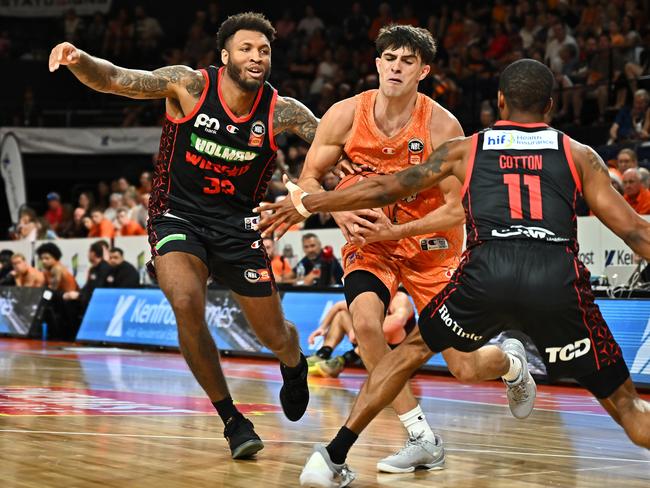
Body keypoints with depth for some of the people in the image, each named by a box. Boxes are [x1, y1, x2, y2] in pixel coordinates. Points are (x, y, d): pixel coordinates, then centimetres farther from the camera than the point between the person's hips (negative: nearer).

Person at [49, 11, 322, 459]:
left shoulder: (282, 112, -10)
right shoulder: (190, 86, -13)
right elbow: (113, 79, -16)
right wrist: (79, 60, -37)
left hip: (237, 226, 2)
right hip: (179, 217, -1)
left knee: (276, 338, 6)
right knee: (186, 302, -30)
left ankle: (295, 368, 49)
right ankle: (231, 419, -11)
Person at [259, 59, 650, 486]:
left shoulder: (467, 148, 24)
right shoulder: (579, 154, 23)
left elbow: (384, 190, 26)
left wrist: (305, 203, 37)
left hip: (488, 270, 1)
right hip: (558, 277, 0)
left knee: (413, 350, 27)